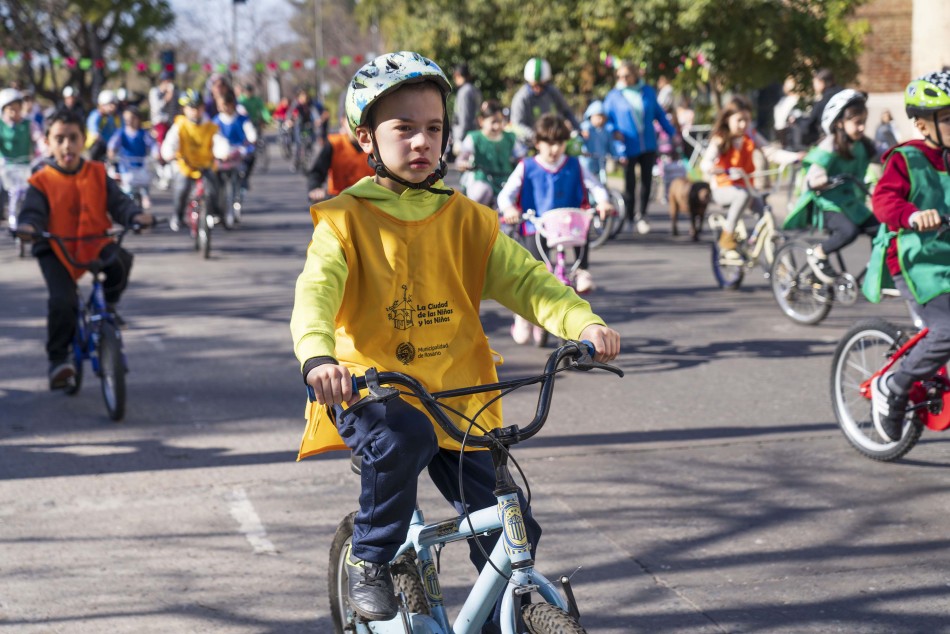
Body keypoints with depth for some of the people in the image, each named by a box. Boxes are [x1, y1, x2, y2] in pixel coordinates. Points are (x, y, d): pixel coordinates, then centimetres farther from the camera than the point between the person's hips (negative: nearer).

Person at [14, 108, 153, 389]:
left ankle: (108, 303, 2)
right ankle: (58, 359, -2)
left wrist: (136, 216, -21)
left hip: (95, 243, 2)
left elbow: (117, 201, -1)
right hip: (56, 249, -2)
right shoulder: (42, 181, -2)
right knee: (62, 301, -20)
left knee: (120, 260, -30)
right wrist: (27, 226, -33)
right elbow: (33, 211, -9)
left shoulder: (97, 174, 5)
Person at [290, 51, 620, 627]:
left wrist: (582, 321, -23)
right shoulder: (346, 220, -4)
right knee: (404, 436, -36)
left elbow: (523, 277, -3)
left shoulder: (466, 221, 6)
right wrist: (318, 357, -40)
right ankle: (369, 558, -11)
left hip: (455, 398, 3)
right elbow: (317, 290, -19)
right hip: (370, 394, -3)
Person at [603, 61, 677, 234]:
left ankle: (642, 215, 27)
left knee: (647, 180, 9)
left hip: (648, 146, 3)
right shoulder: (614, 96, -3)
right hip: (628, 148, -3)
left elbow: (659, 114, 15)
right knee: (629, 183, 2)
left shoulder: (648, 91, 5)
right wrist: (614, 131, -13)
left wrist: (672, 132, 16)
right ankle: (631, 218, 17)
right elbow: (606, 118, 2)